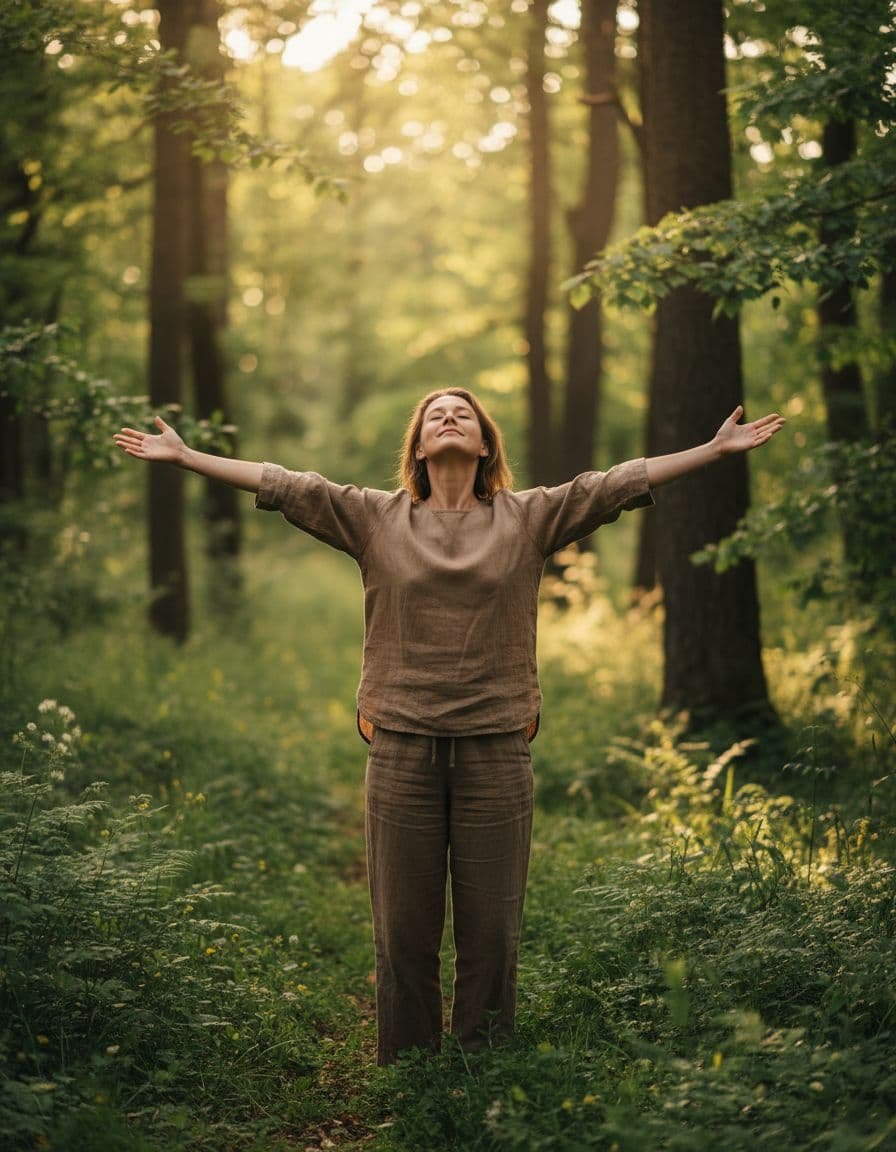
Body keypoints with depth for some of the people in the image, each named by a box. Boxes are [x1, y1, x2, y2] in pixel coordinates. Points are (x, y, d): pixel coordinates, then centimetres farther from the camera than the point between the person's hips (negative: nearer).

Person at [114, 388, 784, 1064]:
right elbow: (281, 485, 5)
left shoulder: (530, 518, 7)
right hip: (402, 749, 0)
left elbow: (621, 483, 3)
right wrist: (183, 455, 1)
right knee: (403, 927, 7)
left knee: (492, 928, 6)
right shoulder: (374, 517, 8)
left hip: (497, 749, 0)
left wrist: (717, 450, -2)